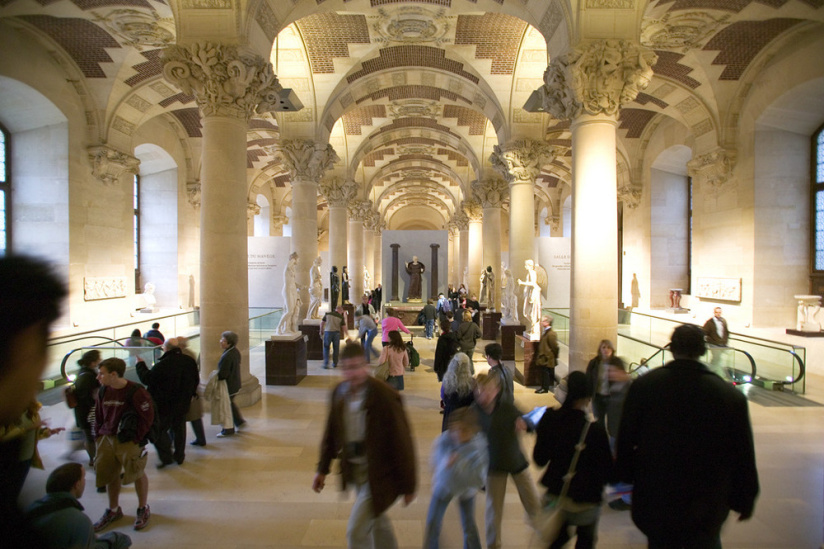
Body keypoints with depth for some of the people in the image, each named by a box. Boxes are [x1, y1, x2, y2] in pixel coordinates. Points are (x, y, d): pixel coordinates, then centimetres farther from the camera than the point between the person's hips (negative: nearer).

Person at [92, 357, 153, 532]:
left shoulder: (136, 392, -19)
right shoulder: (103, 392, 2)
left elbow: (147, 417, -15)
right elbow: (98, 416, 14)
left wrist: (137, 439, -14)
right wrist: (99, 435, 8)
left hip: (130, 441, -6)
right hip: (107, 439, 6)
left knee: (137, 474, 6)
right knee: (110, 474, 16)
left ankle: (143, 509, 27)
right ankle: (113, 510, 37)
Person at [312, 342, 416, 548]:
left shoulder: (385, 397, -24)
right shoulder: (339, 392, -6)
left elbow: (402, 442, -18)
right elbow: (331, 432, 8)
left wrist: (408, 485, -13)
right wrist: (323, 469, 11)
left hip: (378, 475, -6)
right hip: (354, 471, 6)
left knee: (356, 531, -4)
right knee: (378, 523, 24)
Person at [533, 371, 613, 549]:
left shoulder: (550, 419, -16)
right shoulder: (595, 431, -28)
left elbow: (539, 459, -6)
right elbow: (607, 474, -20)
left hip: (555, 496, 3)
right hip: (584, 501, -3)